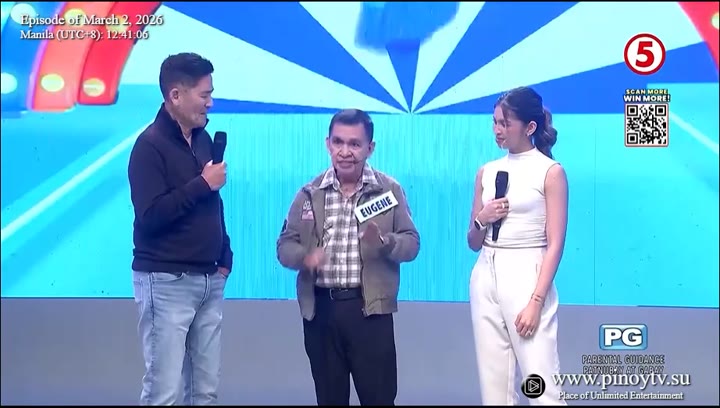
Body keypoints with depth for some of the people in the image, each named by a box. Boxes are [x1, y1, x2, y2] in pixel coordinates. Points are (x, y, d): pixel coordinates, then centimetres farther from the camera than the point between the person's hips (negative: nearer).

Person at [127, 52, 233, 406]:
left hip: (209, 281, 7)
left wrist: (224, 256, 12)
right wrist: (203, 184, -15)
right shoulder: (151, 144, -11)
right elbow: (150, 216, -20)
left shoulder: (202, 139, 11)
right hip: (167, 282, -7)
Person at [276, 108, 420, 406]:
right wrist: (304, 257, -16)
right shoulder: (310, 193, 6)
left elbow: (411, 243, 1)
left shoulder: (389, 189, 2)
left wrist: (385, 243, -20)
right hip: (320, 309, 2)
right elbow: (285, 244, 7)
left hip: (370, 309, -2)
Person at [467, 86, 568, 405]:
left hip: (525, 277, -6)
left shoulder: (550, 172, -3)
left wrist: (536, 300, -16)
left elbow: (555, 245, -8)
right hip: (485, 278, 6)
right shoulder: (486, 172, 11)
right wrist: (481, 221, -5)